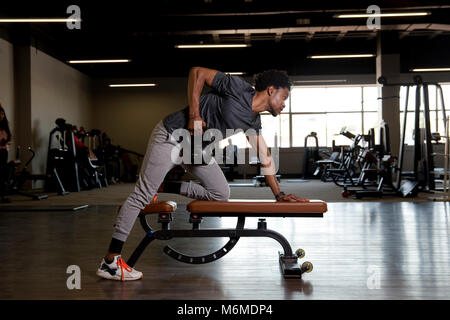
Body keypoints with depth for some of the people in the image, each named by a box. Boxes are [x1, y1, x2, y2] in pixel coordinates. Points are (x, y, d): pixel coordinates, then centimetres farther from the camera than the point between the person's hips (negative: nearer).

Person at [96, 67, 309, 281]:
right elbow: (197, 72, -16)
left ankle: (162, 187, 10)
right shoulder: (239, 89, -16)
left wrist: (279, 195, 11)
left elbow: (265, 158, 13)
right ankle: (109, 262, -5)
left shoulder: (253, 122, 7)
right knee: (142, 195, -10)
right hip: (171, 136, -9)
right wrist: (194, 115, -22)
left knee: (221, 195, 4)